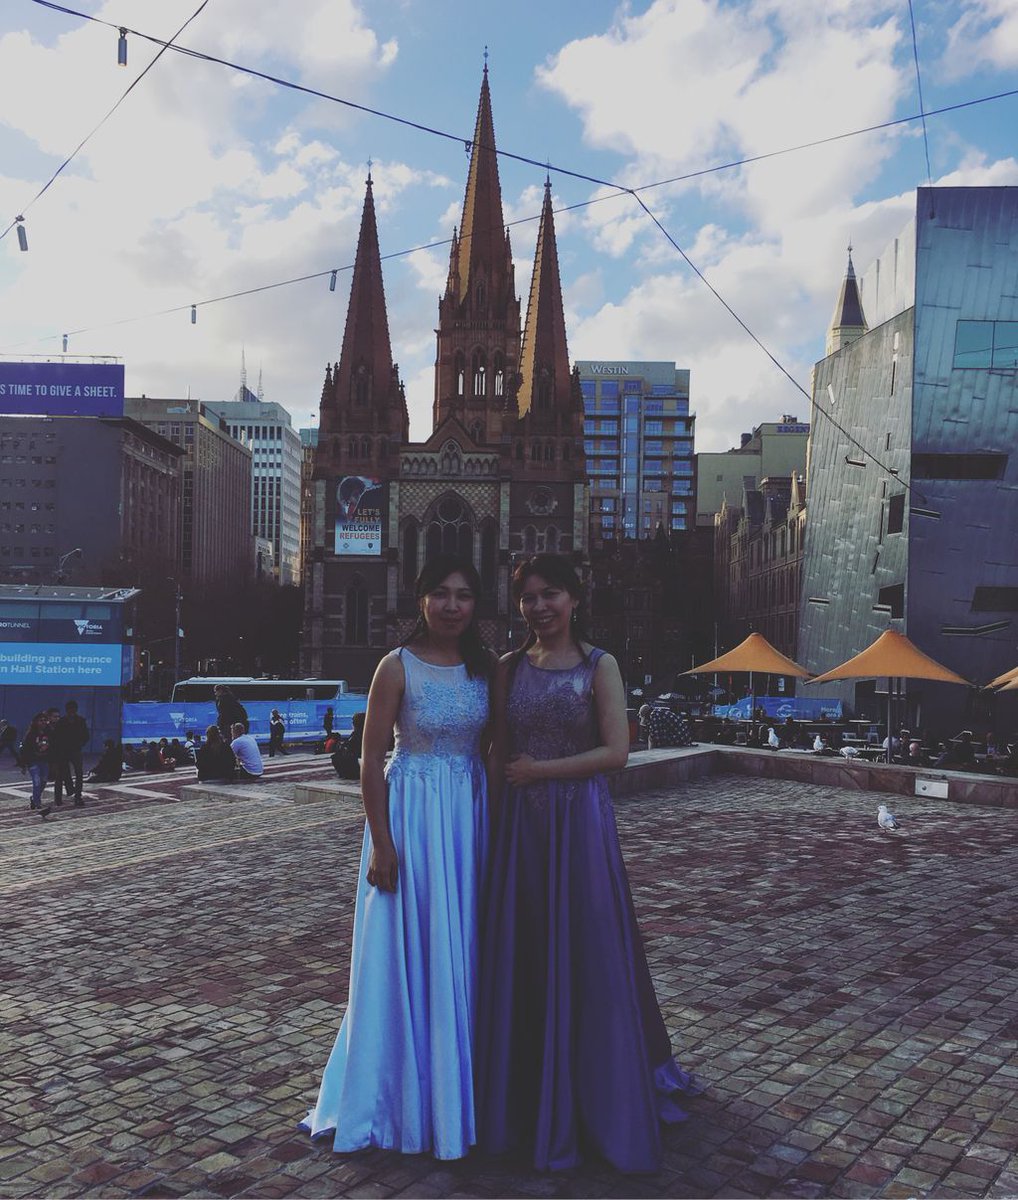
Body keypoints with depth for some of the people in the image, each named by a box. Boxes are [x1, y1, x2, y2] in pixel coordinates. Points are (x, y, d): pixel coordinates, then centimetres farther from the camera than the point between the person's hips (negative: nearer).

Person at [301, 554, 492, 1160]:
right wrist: (381, 843, -11)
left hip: (472, 815, 4)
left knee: (464, 949, 12)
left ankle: (461, 1083, 29)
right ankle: (409, 1093, 22)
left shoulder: (486, 666, 4)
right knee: (409, 955, 5)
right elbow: (372, 759, -8)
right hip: (412, 813, -4)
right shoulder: (398, 667, -9)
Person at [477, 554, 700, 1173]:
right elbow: (500, 755, 11)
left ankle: (600, 1103, 21)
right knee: (524, 955, 8)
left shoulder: (599, 665, -2)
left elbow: (617, 751, -9)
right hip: (521, 823, 3)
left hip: (582, 819, -3)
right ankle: (530, 1100, 24)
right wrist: (494, 820, 5)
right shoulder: (510, 668, 7)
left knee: (590, 955, 3)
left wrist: (541, 770, -11)